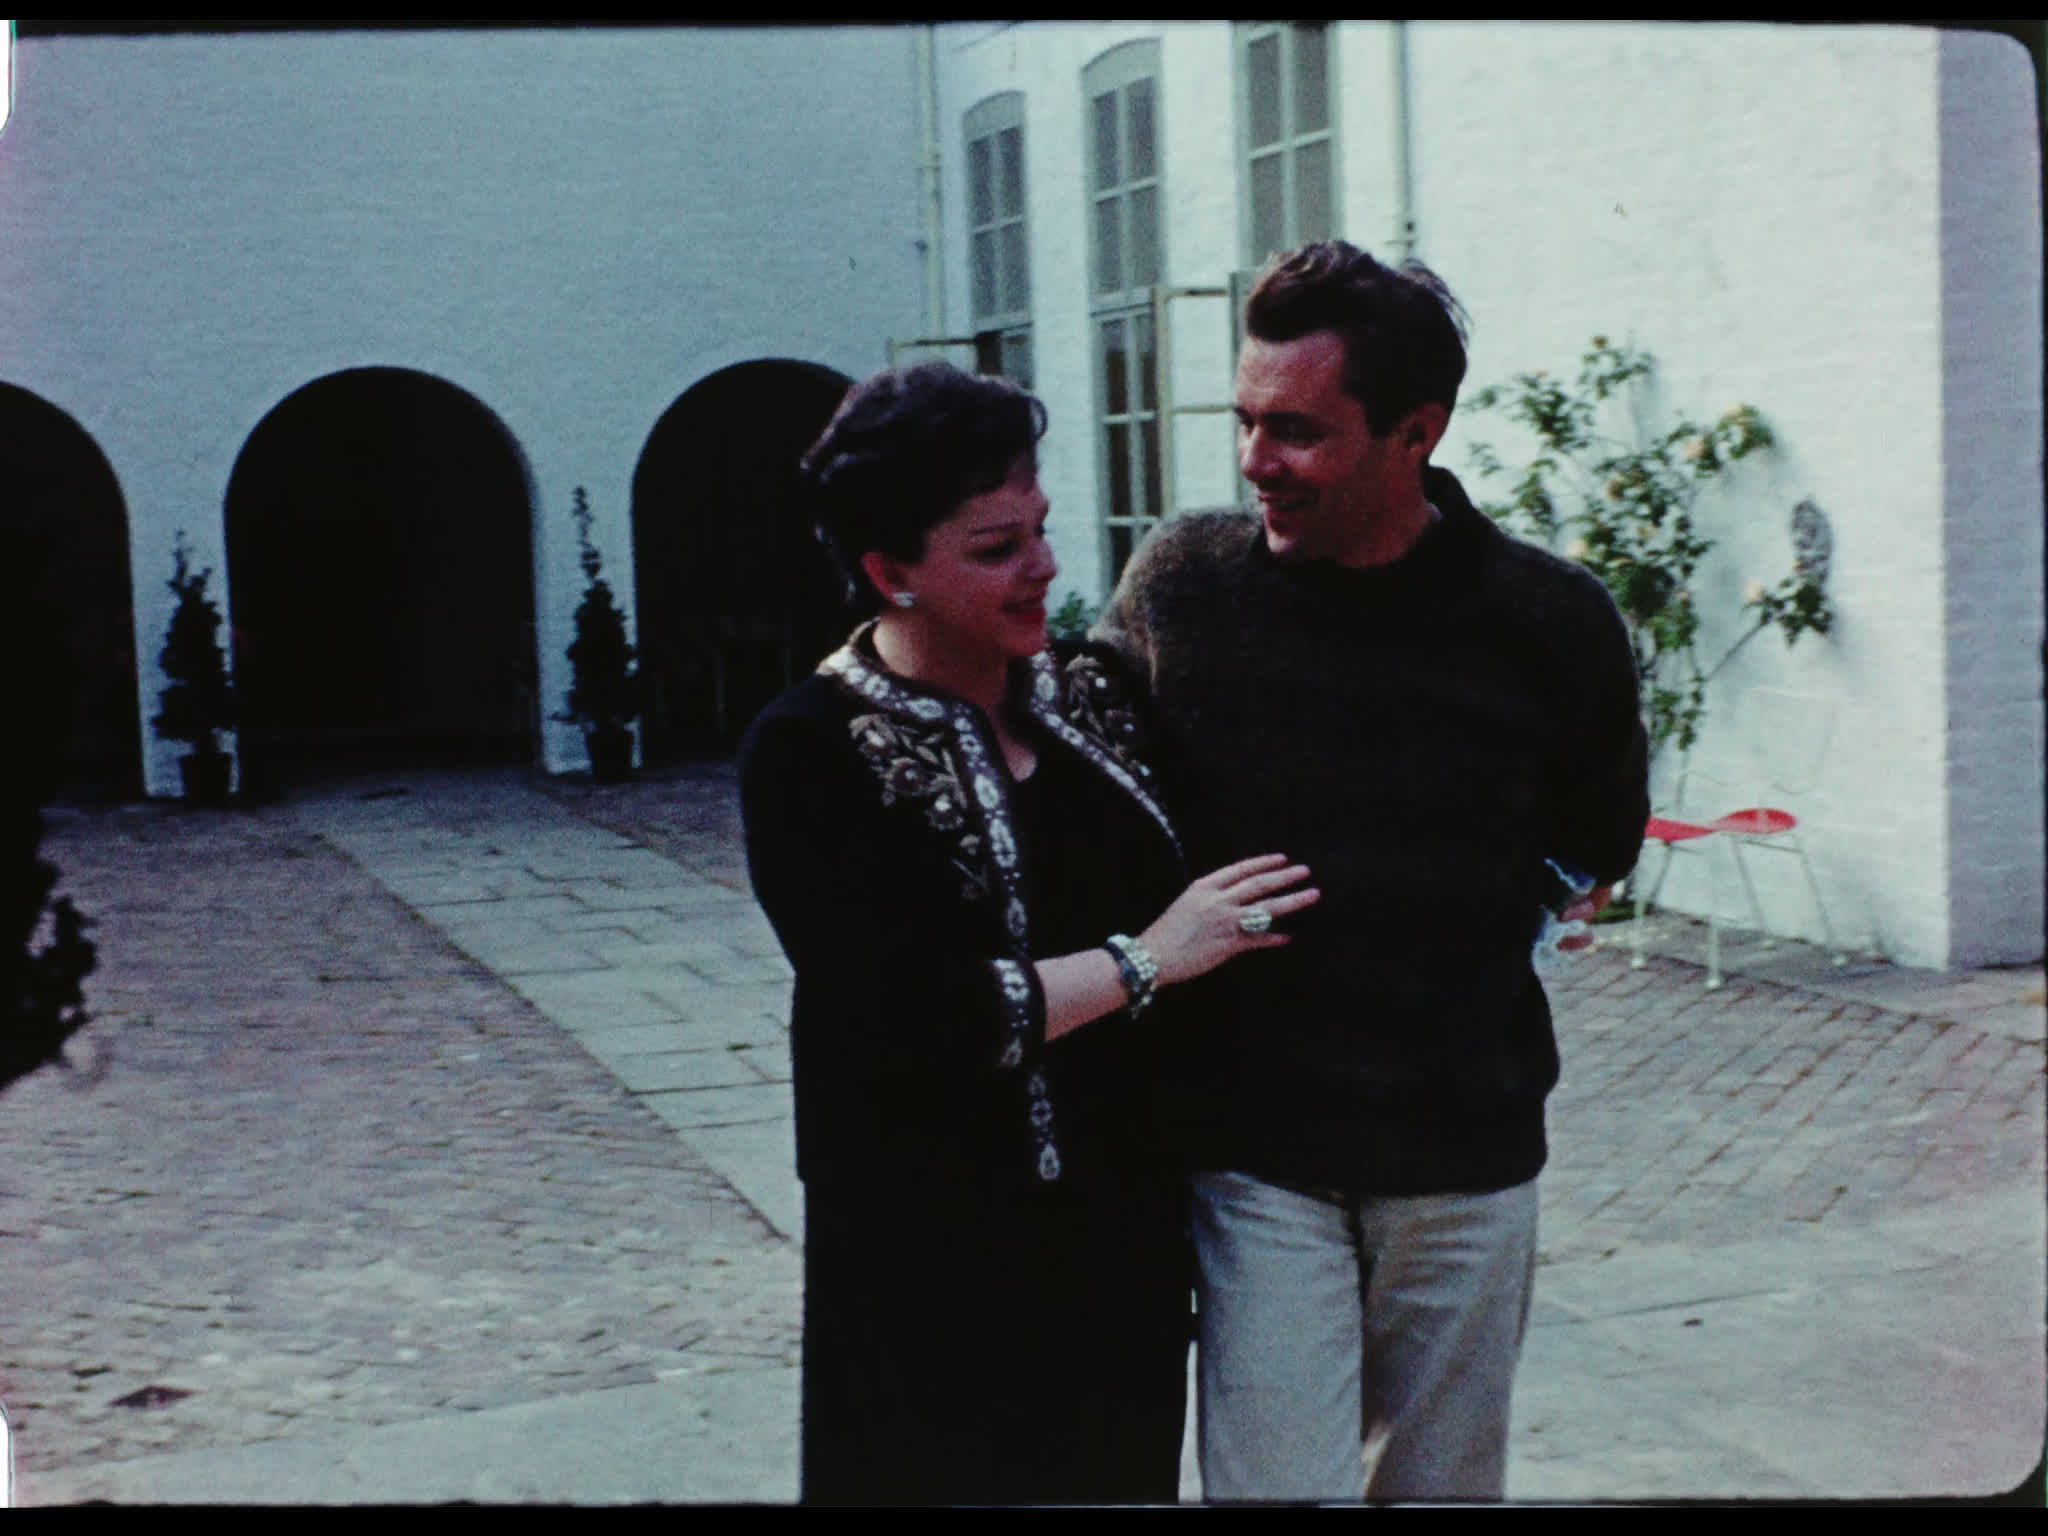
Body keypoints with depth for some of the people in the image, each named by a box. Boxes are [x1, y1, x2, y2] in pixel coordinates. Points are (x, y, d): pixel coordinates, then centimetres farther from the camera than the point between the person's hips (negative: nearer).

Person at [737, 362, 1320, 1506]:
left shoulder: (1091, 697, 3)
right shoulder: (813, 754, -12)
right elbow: (904, 1017, -20)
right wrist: (1144, 961, -16)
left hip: (1126, 1230, 5)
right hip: (939, 1272, -5)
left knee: (1126, 1471, 14)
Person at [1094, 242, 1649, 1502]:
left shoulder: (1552, 623, -7)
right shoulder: (1181, 582, -8)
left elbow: (1597, 849, 11)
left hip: (1469, 1160, 1)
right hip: (1255, 1155, -1)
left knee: (1444, 1482, 16)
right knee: (1273, 1482, -3)